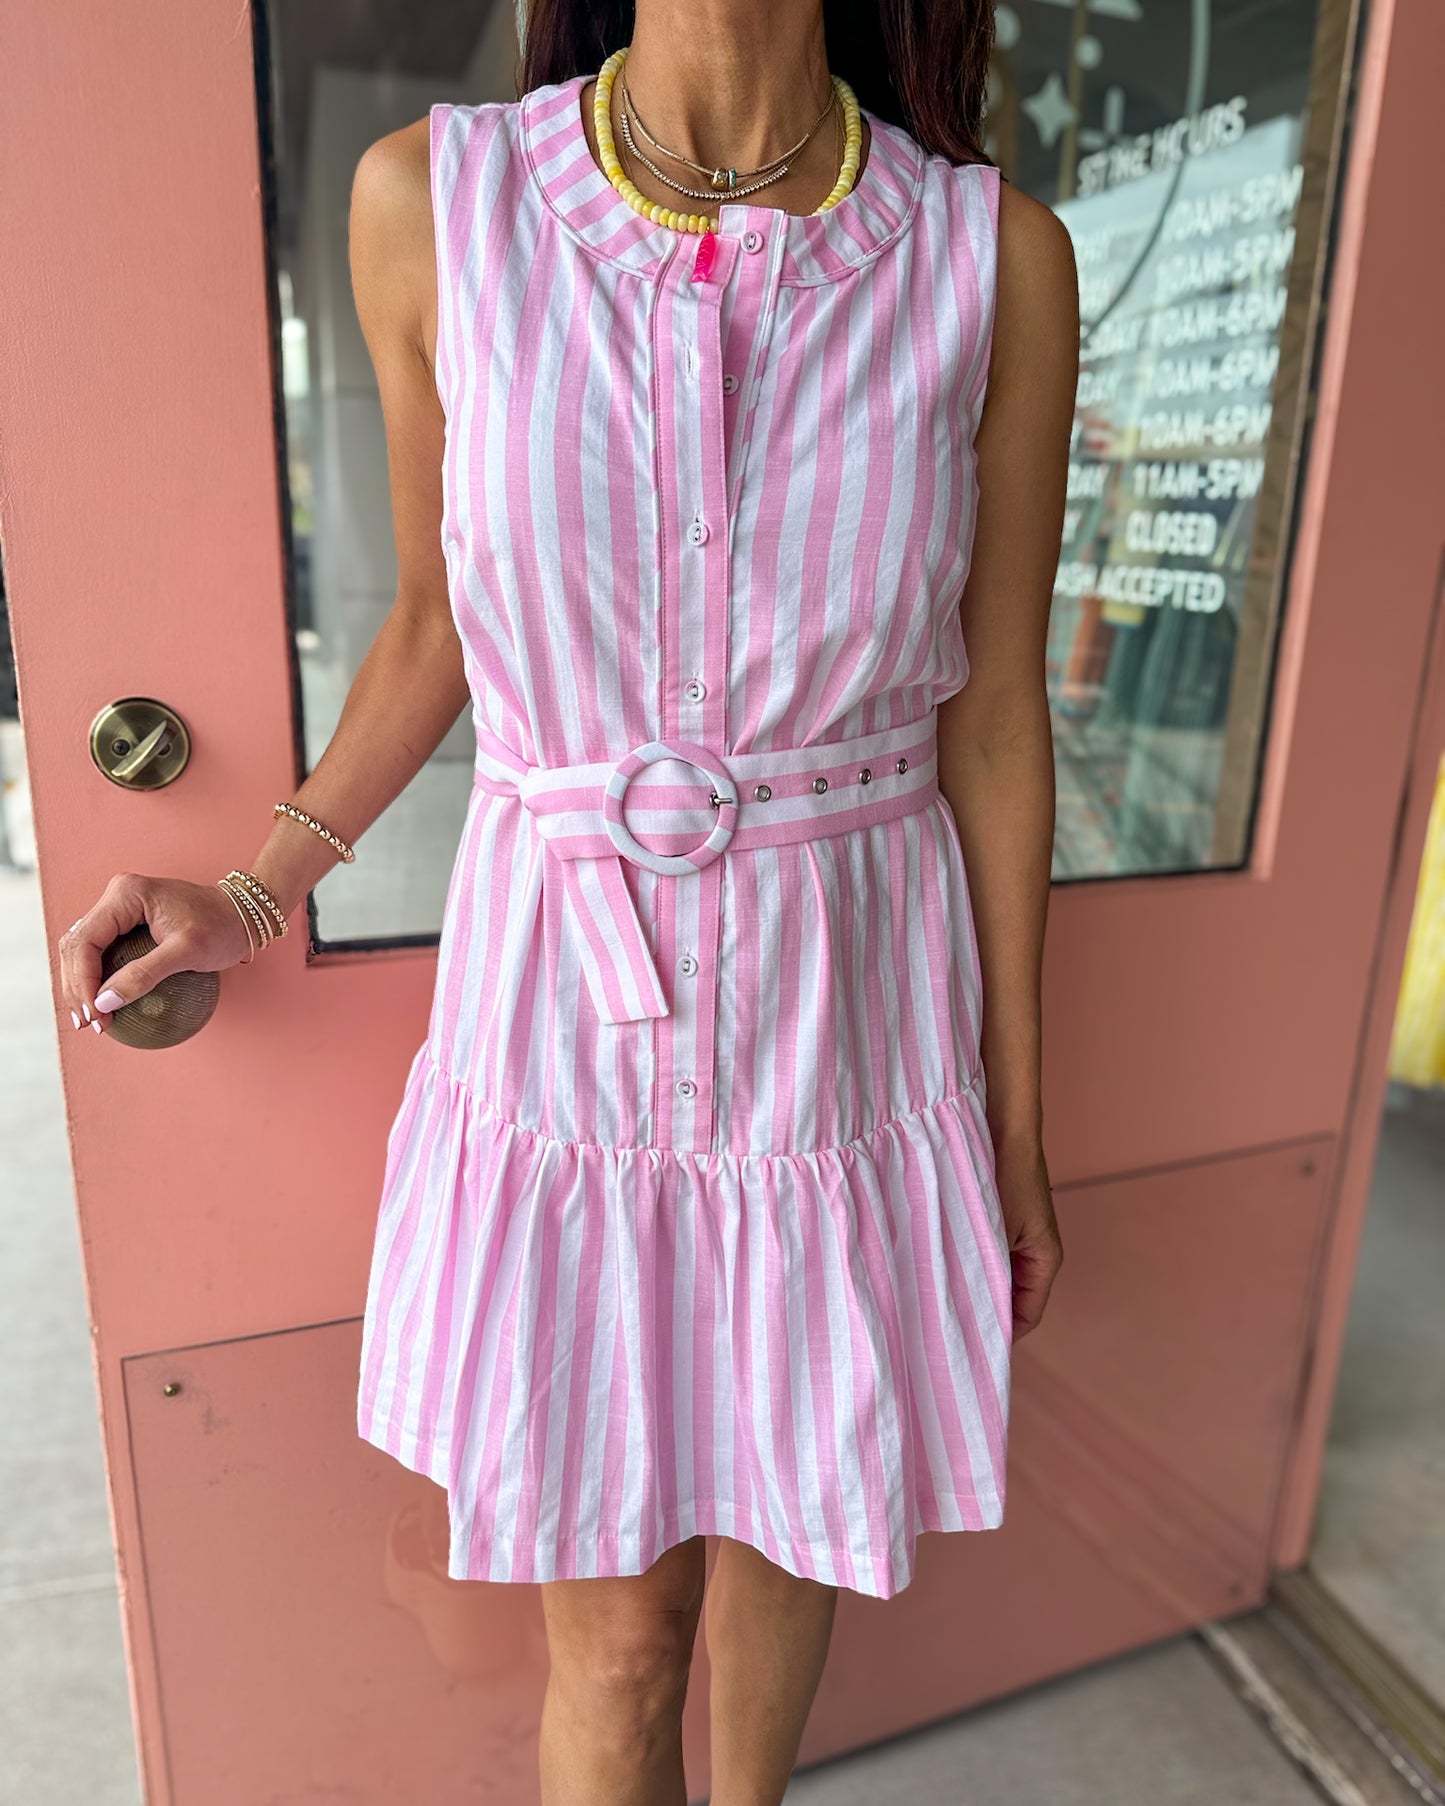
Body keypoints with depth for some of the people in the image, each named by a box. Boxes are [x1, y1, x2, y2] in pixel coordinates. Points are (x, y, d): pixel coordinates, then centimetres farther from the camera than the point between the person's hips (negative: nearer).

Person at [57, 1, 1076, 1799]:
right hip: (563, 1017, 0)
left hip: (844, 1025, 2)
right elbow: (441, 616, 7)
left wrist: (1017, 1130, 5)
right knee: (613, 1623, 16)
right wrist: (254, 894, 10)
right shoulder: (429, 201, -6)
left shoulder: (996, 257, -6)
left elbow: (992, 716, -2)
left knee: (791, 1511, 26)